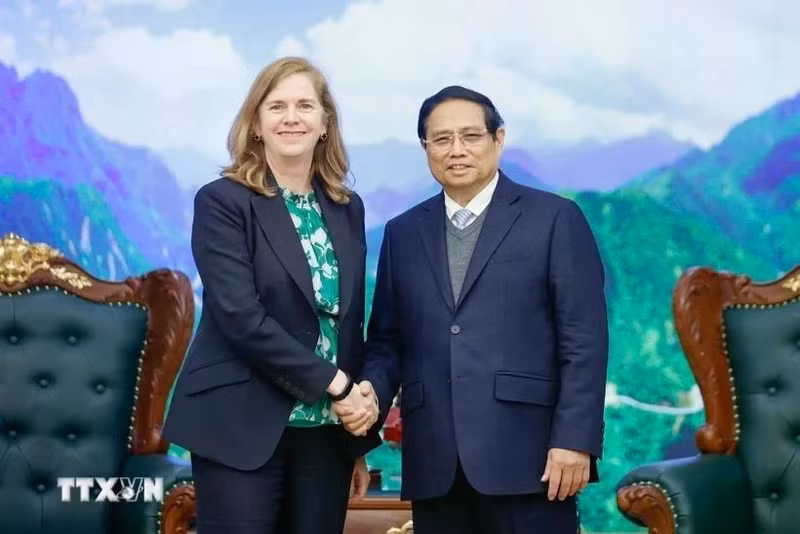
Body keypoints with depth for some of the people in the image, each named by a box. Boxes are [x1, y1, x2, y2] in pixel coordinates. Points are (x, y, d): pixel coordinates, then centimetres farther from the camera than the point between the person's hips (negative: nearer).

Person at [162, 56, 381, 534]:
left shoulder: (347, 209, 11)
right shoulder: (223, 202, -5)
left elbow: (350, 324, 14)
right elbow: (241, 316, -15)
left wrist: (360, 439, 11)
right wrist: (333, 382, -16)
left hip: (326, 433, 5)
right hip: (242, 429, -5)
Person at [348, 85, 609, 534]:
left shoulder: (555, 219, 3)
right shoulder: (403, 233, 16)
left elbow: (584, 340, -3)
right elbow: (387, 340, 17)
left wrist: (574, 439, -11)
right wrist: (373, 391, -4)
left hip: (526, 455, -4)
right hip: (435, 463, 4)